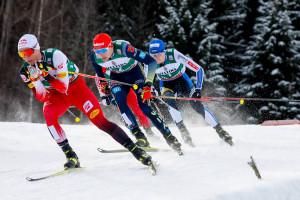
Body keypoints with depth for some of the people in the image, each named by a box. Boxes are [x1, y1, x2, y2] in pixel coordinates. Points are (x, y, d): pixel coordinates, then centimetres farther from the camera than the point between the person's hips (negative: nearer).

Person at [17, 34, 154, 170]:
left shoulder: (54, 55, -27)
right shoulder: (27, 71, -12)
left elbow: (64, 87, -28)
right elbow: (43, 98, -16)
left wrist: (45, 74, -39)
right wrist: (33, 80, -31)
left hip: (76, 88, -4)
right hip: (56, 96, 4)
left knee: (99, 121, -14)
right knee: (48, 114, -28)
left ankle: (136, 150, -6)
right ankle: (71, 157, -21)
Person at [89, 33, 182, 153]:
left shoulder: (124, 48, -36)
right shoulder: (94, 56, -22)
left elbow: (151, 61, -33)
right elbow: (100, 75, 3)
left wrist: (148, 84, -37)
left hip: (134, 73, -3)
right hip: (117, 78, 3)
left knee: (144, 106, -15)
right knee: (120, 103, -23)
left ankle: (169, 137, -3)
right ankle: (140, 137, -18)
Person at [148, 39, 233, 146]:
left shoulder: (174, 55, -32)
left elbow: (199, 69, -27)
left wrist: (198, 89, -31)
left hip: (182, 80, -2)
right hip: (166, 85, 2)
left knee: (197, 105, -16)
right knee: (168, 98, -31)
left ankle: (220, 130, -5)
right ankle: (183, 130, -25)